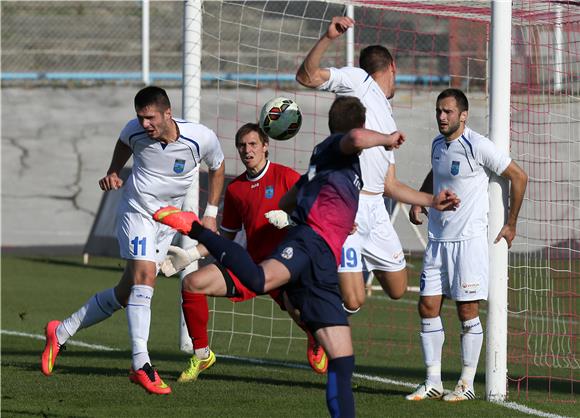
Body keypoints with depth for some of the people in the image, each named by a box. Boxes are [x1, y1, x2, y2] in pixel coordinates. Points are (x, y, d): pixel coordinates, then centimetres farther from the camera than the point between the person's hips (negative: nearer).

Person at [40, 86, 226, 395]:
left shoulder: (202, 138, -16)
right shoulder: (135, 130, -12)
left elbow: (217, 168, 6)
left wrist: (210, 213, 4)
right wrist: (113, 172, 1)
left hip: (169, 221, 3)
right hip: (136, 211, -3)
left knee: (126, 294, 4)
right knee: (144, 275, -26)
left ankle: (61, 332, 20)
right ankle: (141, 366, -30)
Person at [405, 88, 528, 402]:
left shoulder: (477, 146, -11)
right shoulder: (438, 145, 10)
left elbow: (518, 176, -6)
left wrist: (511, 224, -2)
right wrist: (418, 200, 14)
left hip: (468, 240, -7)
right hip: (437, 240, 7)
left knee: (467, 311, -3)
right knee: (427, 308, 2)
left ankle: (467, 384, 5)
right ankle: (432, 383, 9)